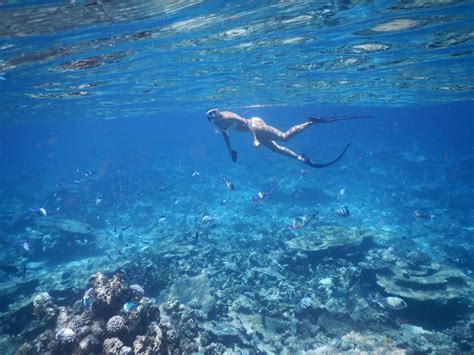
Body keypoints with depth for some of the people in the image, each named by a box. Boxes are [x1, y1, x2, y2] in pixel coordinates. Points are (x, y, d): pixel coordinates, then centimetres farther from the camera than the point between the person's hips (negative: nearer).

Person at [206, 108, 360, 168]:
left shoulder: (227, 116, -23)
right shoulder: (218, 125, 3)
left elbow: (246, 122, -29)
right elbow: (225, 134, 22)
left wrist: (254, 139, -33)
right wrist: (230, 149, 20)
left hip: (255, 124, -9)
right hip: (254, 130, 9)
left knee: (284, 137, -17)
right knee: (276, 148, 8)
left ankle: (312, 122, -6)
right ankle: (303, 159, 14)